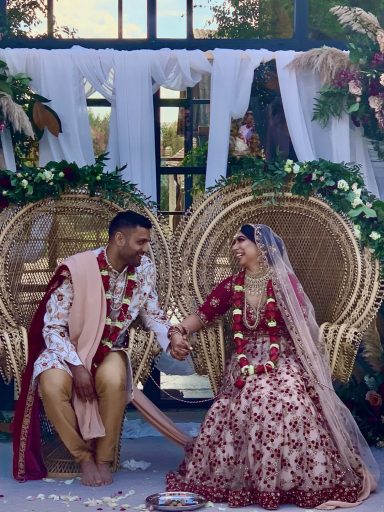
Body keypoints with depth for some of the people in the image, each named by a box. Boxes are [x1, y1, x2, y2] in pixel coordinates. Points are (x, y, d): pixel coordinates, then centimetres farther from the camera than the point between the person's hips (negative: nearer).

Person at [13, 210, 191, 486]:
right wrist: (77, 365, -27)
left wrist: (172, 337, -17)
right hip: (67, 348, -2)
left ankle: (104, 458, -12)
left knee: (113, 381, -34)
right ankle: (85, 457, -12)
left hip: (110, 349, 2)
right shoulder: (77, 269, -22)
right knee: (52, 385, -35)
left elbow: (152, 313, 4)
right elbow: (52, 326, -18)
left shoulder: (144, 269, -8)